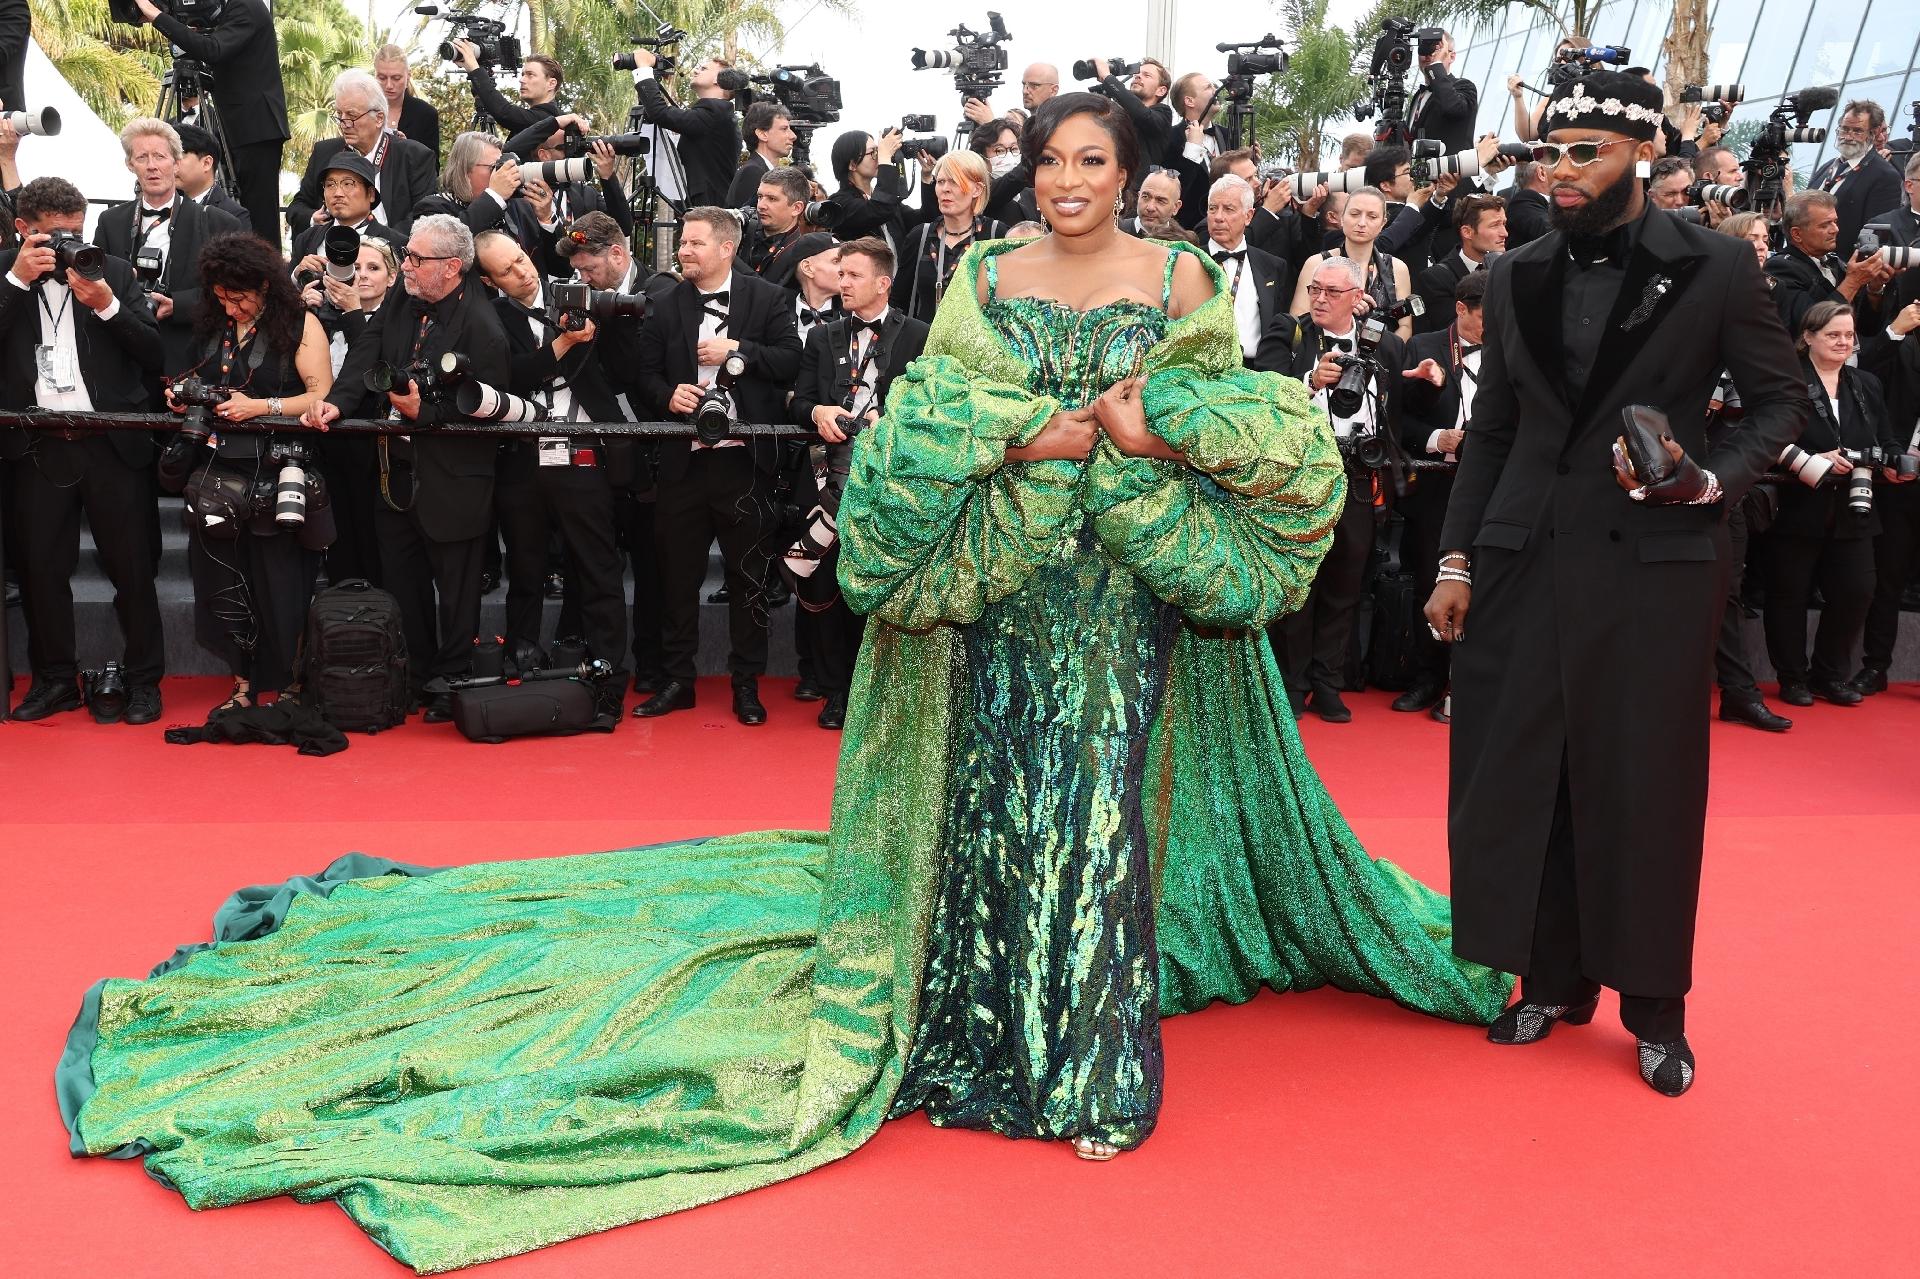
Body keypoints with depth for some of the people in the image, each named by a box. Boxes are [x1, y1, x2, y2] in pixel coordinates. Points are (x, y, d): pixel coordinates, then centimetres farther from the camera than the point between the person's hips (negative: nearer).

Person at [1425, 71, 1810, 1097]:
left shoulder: (1715, 268, -2)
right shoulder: (1516, 278, 8)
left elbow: (1782, 401, 4)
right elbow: (1489, 431, 11)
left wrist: (1712, 480, -15)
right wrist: (1456, 561, 6)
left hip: (1653, 563, -3)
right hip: (1524, 562, 3)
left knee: (1645, 787, 3)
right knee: (1520, 779, 6)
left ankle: (1654, 1008, 19)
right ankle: (1553, 981, 23)